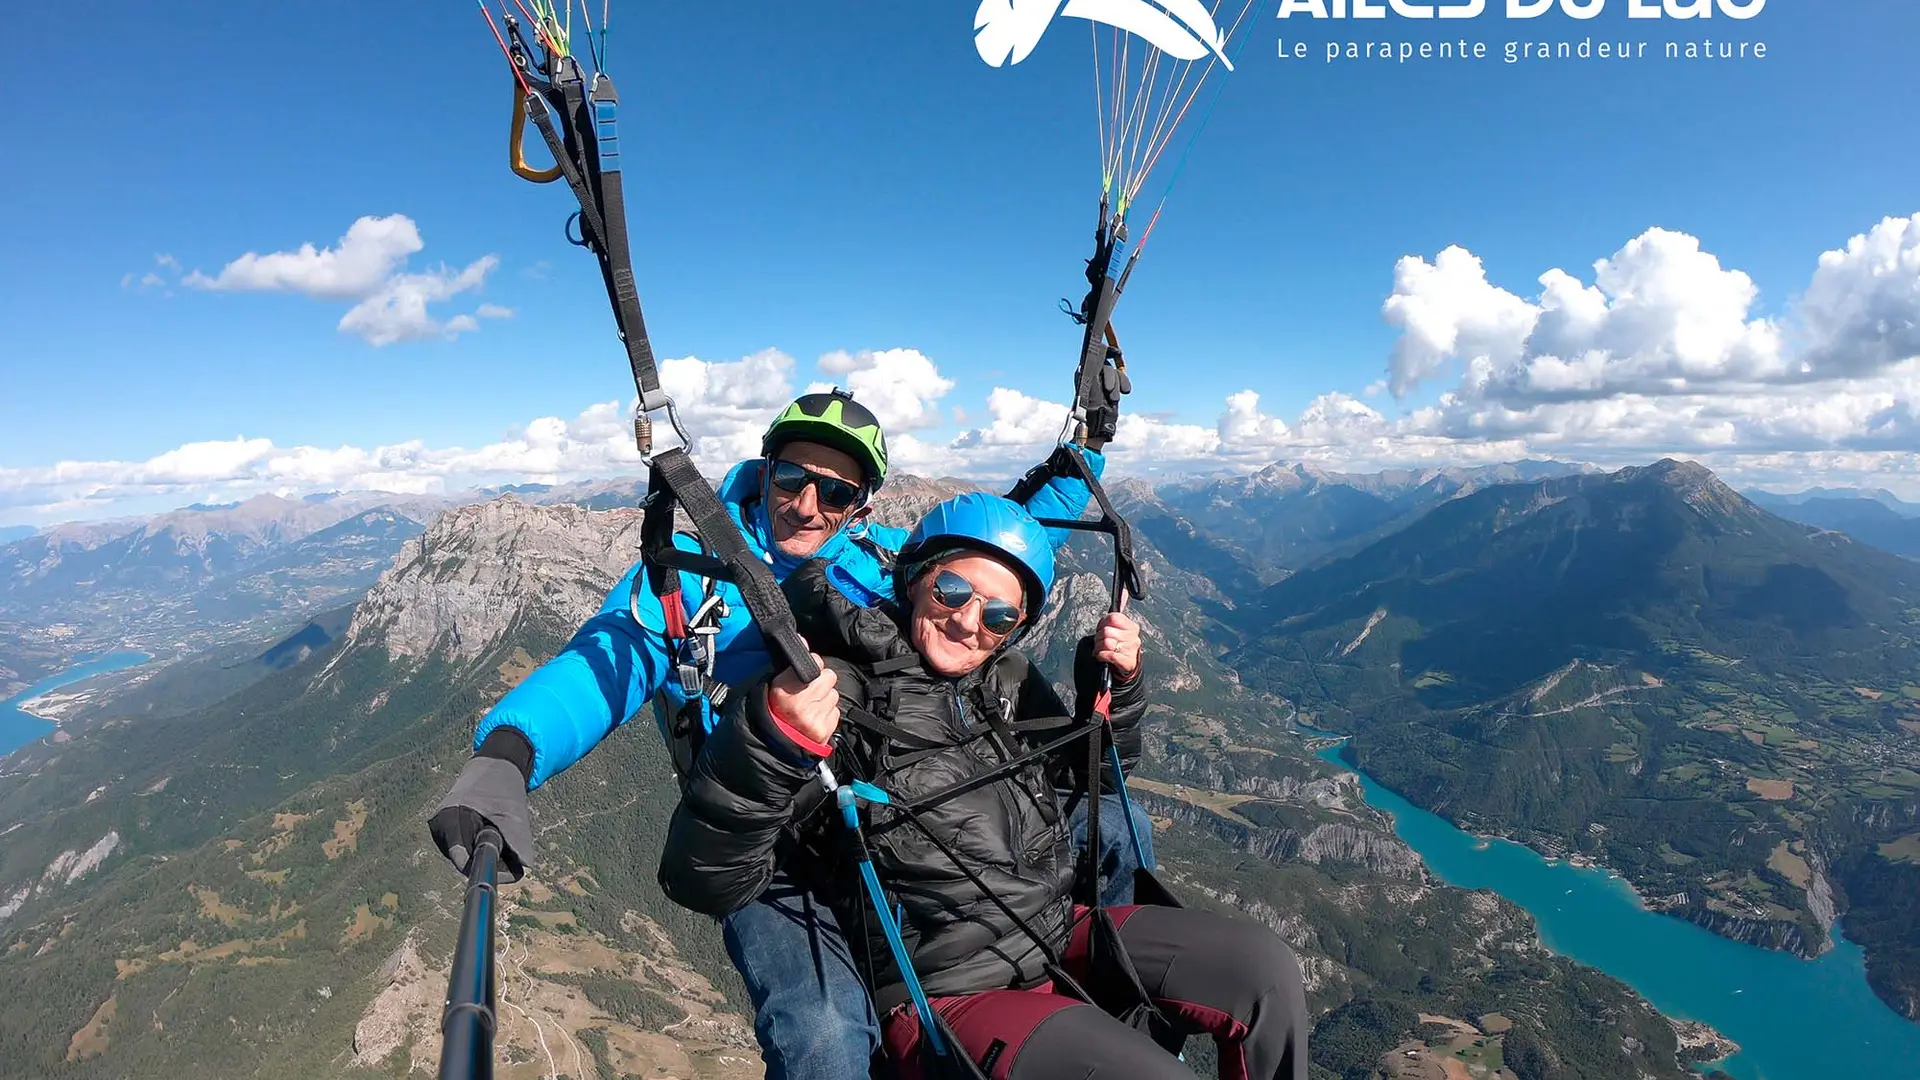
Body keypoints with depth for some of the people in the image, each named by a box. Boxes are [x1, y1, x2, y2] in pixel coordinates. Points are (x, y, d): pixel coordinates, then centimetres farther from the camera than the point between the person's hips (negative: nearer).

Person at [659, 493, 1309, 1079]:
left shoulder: (1007, 681, 3)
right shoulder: (829, 695, -18)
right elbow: (704, 884, -23)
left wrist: (1119, 685, 0)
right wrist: (771, 744, -41)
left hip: (1061, 932, 7)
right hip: (946, 994, -6)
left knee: (1264, 970, 0)